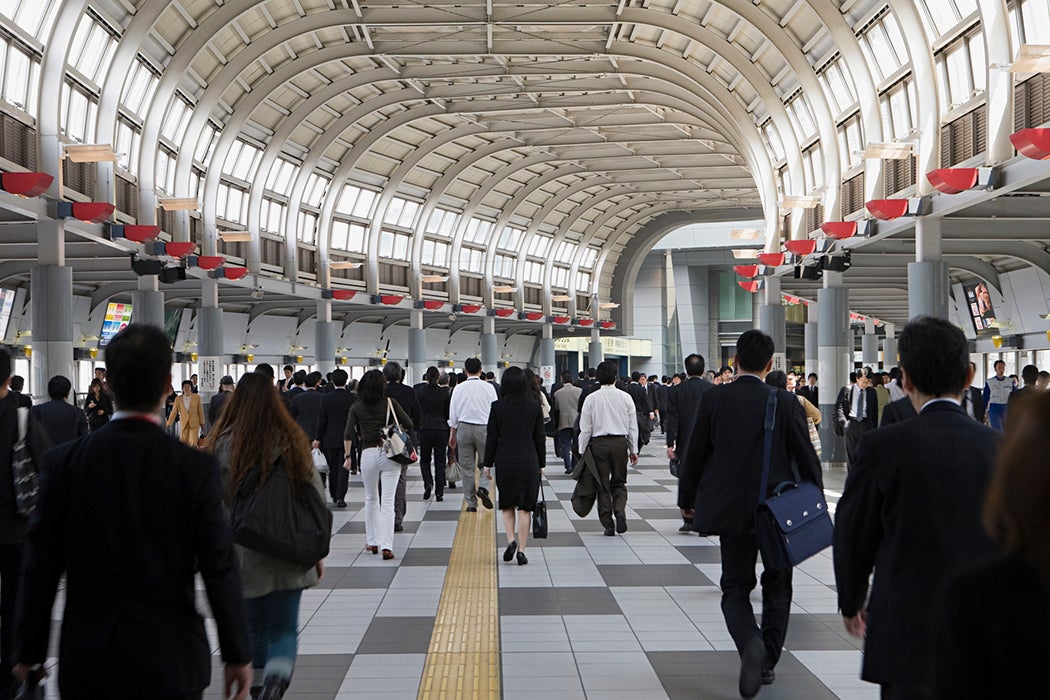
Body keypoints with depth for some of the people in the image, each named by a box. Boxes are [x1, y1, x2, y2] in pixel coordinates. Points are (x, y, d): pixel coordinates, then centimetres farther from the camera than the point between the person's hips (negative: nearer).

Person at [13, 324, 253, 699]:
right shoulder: (196, 468, -11)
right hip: (169, 662, -1)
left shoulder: (64, 461, -6)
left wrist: (30, 652, 10)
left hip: (86, 664, 2)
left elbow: (42, 566, -1)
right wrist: (238, 655, 3)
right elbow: (220, 570, -7)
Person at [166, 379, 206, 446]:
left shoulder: (196, 397, -1)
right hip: (184, 424, 2)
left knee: (193, 443, -10)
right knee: (184, 443, 2)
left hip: (194, 424, -2)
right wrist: (169, 423, -4)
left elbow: (200, 410, 4)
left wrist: (202, 423, 6)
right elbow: (174, 412, 2)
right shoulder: (178, 399, 2)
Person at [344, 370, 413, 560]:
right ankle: (386, 546, -12)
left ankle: (373, 542, 24)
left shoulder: (356, 407, 2)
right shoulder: (390, 403, 0)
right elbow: (409, 425, -1)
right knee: (387, 502, -2)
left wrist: (348, 457, 5)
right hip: (390, 453, -1)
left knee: (371, 500, 20)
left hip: (368, 454, 1)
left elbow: (348, 434, -4)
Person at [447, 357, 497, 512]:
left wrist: (452, 435, 14)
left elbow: (453, 414, 5)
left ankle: (471, 503, 8)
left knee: (466, 466, 7)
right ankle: (483, 487, -14)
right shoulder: (488, 387, -2)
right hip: (484, 428, -1)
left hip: (464, 428, 1)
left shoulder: (459, 388, 1)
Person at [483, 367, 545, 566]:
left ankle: (511, 540, -3)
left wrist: (488, 464, 6)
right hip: (529, 462, 0)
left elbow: (491, 437, -2)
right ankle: (521, 550, 3)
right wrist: (541, 464, 11)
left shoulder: (497, 407, -5)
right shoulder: (535, 406, -2)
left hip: (504, 462, 0)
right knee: (525, 507, 5)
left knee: (507, 505, 16)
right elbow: (540, 437, 2)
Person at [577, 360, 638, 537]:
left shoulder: (591, 398, -4)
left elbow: (585, 428, -3)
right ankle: (620, 510, -12)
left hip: (598, 444, -1)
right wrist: (633, 450, 14)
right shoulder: (625, 397, 0)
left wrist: (582, 452, 6)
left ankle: (607, 524, 5)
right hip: (620, 442, 1)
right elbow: (633, 427, 5)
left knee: (602, 485, 6)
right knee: (619, 482, 14)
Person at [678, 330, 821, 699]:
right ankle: (767, 663, 21)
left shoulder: (713, 398, -7)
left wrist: (687, 499, 12)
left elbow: (694, 454, -2)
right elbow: (806, 457, -2)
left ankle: (751, 644, -17)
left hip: (731, 511, 0)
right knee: (777, 588, 18)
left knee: (735, 588, 9)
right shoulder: (786, 402, -7)